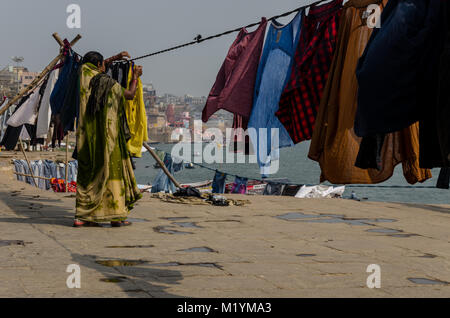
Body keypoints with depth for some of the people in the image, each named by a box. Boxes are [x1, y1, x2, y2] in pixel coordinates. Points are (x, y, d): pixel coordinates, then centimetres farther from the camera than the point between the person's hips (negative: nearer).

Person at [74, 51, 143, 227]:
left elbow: (94, 67, 31)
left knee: (87, 173, 7)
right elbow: (130, 94, 8)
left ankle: (82, 216, 3)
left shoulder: (84, 74, 7)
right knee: (111, 170, 0)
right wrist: (136, 76, 24)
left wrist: (115, 58, 37)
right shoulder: (109, 83, -7)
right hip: (106, 134, -5)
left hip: (87, 134, 5)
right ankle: (116, 216, 1)